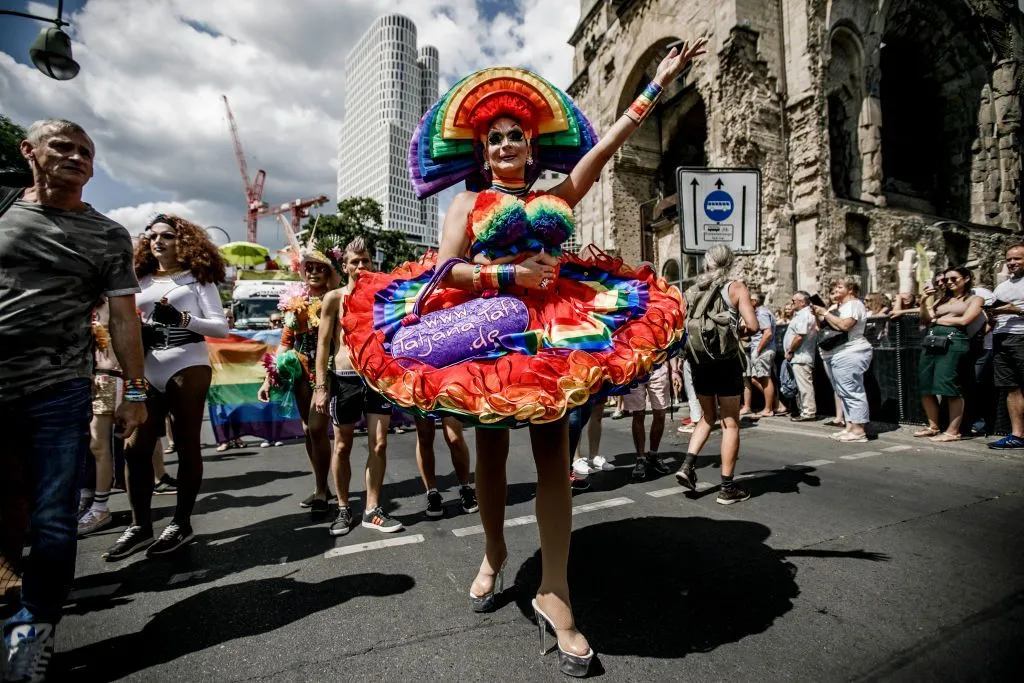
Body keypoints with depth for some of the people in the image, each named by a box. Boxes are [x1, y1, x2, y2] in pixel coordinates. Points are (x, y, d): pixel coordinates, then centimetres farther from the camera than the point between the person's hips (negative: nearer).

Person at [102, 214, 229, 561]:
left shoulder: (197, 277, 4)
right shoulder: (142, 282, 16)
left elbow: (221, 327, -4)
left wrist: (183, 318, -19)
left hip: (187, 367, -5)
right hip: (148, 372, 5)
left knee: (187, 446, 1)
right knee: (135, 446, 1)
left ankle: (181, 523, 12)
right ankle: (140, 525, 12)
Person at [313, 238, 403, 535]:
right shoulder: (334, 298, 1)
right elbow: (323, 343, -1)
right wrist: (321, 386, -7)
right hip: (345, 378, -2)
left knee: (379, 444, 3)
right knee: (342, 446, 8)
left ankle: (372, 510, 16)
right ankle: (343, 509, 23)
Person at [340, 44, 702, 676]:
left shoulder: (559, 197, 15)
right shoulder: (469, 202, 10)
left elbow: (609, 142, 13)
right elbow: (446, 271, -3)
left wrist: (660, 83, 13)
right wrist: (512, 276, -14)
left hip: (556, 325, 1)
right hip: (484, 327, -1)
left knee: (553, 450, -4)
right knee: (491, 446, 9)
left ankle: (554, 591, 5)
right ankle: (494, 551, 32)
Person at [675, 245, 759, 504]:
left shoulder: (692, 291, 9)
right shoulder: (735, 287, -2)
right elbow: (753, 325, -13)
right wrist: (738, 330, 7)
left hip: (699, 361, 4)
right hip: (726, 361, -4)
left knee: (708, 417, 21)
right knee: (730, 423, 5)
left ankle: (687, 465, 7)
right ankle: (728, 488, 9)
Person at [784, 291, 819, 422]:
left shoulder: (804, 315, -15)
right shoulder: (801, 314, 19)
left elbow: (799, 337, -23)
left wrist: (789, 351, -13)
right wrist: (791, 352, 16)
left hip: (801, 357, -11)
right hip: (799, 357, 11)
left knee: (804, 385, -6)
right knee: (801, 386, 14)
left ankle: (808, 412, -1)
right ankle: (806, 410, 21)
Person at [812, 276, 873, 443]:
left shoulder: (854, 304, -6)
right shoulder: (838, 307, 20)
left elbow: (844, 325, -23)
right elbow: (823, 326, 19)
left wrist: (825, 313, -15)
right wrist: (818, 315, 4)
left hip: (850, 354, -10)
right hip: (836, 356, 10)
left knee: (852, 392, -10)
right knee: (844, 392, 10)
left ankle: (859, 431, -9)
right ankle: (850, 427, 15)